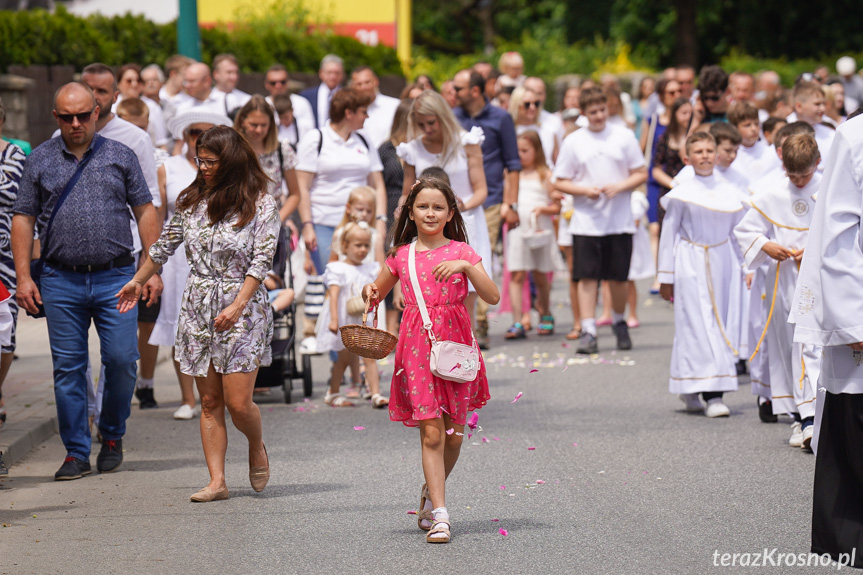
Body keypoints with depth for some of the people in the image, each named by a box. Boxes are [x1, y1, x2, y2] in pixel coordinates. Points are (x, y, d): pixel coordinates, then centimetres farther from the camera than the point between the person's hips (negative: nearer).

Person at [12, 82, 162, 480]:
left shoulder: (120, 156, 7)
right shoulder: (40, 160, 8)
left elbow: (145, 212, 8)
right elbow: (23, 219, 7)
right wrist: (23, 277, -1)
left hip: (115, 277, 0)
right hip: (61, 281, 1)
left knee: (122, 360, -6)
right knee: (68, 368, 1)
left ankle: (112, 436, 16)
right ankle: (76, 452, 9)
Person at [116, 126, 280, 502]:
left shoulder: (260, 204, -6)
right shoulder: (192, 200, 8)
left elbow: (261, 261, -12)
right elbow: (165, 244, 21)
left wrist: (237, 306, -21)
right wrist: (137, 282, 30)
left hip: (243, 307, -4)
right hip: (198, 308, 4)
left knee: (238, 403, -8)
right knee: (210, 402, 2)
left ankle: (257, 448, 23)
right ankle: (217, 481, 4)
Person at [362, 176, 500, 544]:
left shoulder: (461, 252, 4)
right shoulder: (401, 256, 8)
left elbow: (493, 297, -6)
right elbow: (377, 293, 22)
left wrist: (464, 266, -18)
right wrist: (370, 293, -1)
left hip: (455, 344, 1)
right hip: (417, 345, -1)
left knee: (454, 434, 7)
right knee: (431, 432, -9)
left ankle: (432, 493, 32)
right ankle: (439, 515, -11)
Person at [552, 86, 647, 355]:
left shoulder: (624, 137, 4)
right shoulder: (573, 141, 3)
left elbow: (641, 174, 6)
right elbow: (560, 182, 5)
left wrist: (619, 186, -12)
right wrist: (585, 190, -12)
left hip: (620, 220, 0)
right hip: (586, 221, 0)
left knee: (618, 278, 5)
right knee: (586, 277, -6)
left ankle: (619, 323, 28)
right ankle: (588, 331, -4)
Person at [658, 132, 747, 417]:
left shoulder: (730, 193, 8)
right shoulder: (681, 194, -2)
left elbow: (738, 233, 15)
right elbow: (669, 234, 3)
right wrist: (666, 276, 2)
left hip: (722, 265, 4)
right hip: (691, 265, -4)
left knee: (724, 325, 4)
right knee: (699, 325, -10)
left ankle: (689, 390, 18)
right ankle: (712, 395, -12)